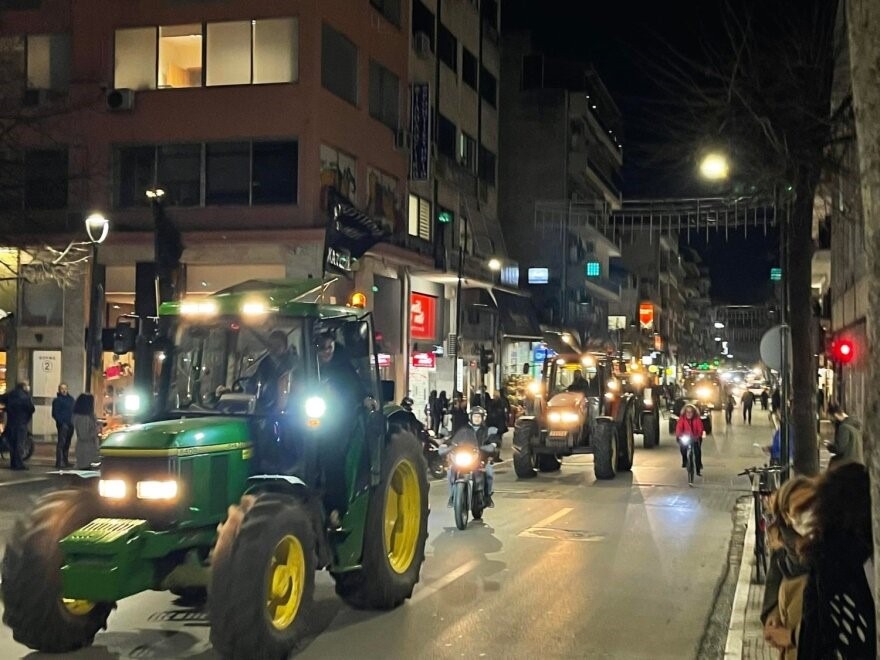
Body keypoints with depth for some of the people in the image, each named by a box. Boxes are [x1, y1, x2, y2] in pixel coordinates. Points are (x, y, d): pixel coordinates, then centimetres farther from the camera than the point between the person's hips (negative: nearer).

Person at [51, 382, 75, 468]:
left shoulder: (70, 399, 16)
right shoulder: (57, 400, -5)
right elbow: (55, 413, -9)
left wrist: (72, 421, 9)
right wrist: (62, 422, -15)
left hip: (70, 424, 7)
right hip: (62, 424, -7)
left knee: (67, 444, 12)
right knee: (61, 443, -11)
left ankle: (65, 461, 19)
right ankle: (59, 462, -12)